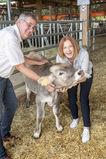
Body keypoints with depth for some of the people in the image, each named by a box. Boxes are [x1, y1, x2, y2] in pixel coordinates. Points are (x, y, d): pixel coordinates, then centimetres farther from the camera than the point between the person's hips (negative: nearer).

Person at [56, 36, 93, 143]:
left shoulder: (83, 53, -40)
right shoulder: (60, 56, -32)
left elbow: (84, 76, -41)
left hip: (86, 74, -2)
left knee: (83, 99, -10)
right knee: (71, 99, 2)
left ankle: (86, 128, 2)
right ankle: (75, 118, 32)